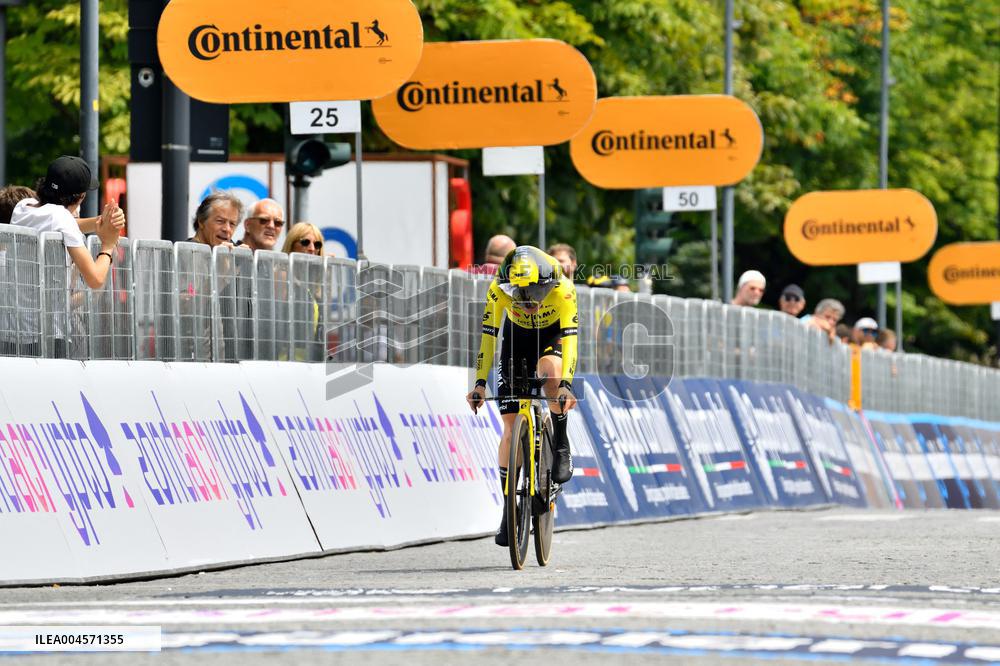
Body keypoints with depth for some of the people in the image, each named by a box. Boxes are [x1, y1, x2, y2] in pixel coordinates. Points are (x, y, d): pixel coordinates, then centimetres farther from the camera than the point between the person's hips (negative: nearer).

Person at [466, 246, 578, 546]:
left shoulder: (563, 289, -34)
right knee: (511, 424, -5)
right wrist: (480, 383, -35)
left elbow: (570, 336, -38)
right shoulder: (499, 289, -29)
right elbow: (488, 335, -27)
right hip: (516, 337, 2)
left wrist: (566, 384, -49)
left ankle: (561, 446, -16)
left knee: (551, 372, -39)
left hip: (552, 336, -2)